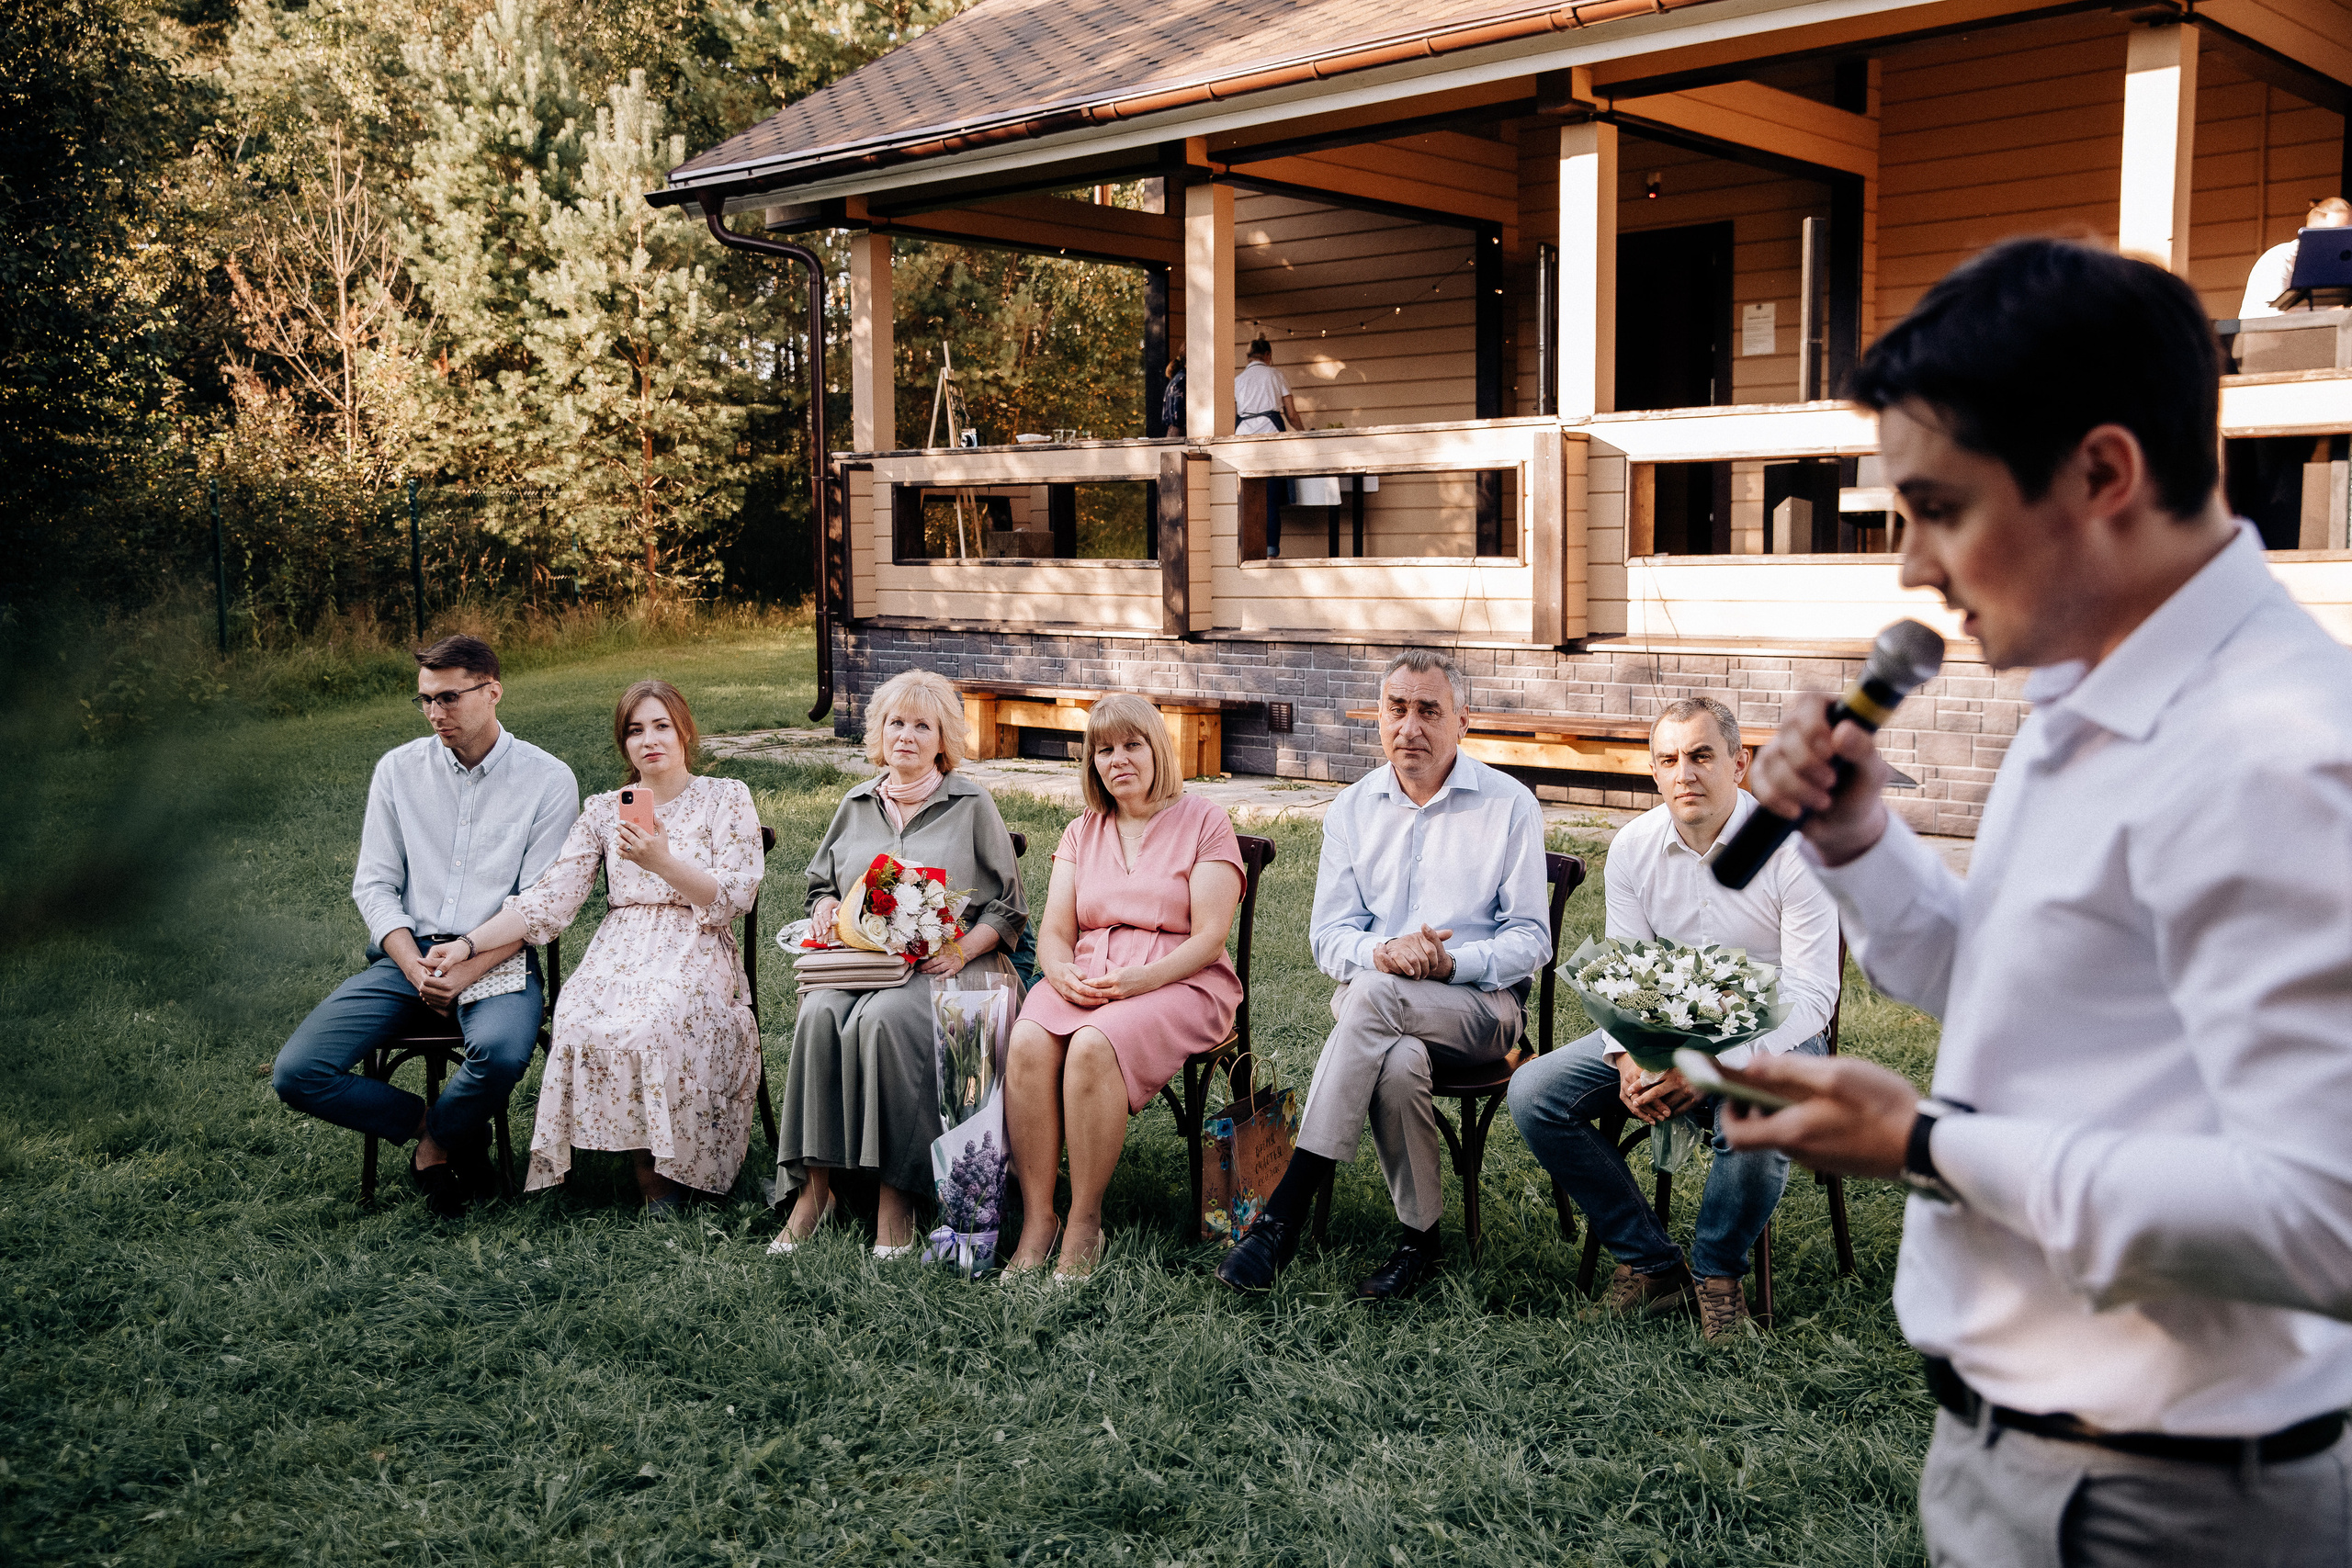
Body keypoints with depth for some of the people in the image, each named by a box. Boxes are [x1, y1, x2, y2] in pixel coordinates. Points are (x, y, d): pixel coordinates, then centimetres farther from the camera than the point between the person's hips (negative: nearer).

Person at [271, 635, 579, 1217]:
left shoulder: (547, 780, -1)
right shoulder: (398, 769, 9)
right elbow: (373, 884, 6)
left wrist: (468, 969, -20)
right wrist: (414, 964, -11)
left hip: (498, 959, -3)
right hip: (405, 955, 3)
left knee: (501, 1051, -37)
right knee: (296, 1074, -16)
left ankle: (433, 1144, -3)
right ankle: (440, 1126, 4)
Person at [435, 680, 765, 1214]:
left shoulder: (728, 798, 7)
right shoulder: (603, 810, 15)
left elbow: (734, 899, -3)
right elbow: (551, 898, 6)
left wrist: (663, 862, -18)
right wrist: (469, 943, -6)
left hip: (694, 952, -3)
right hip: (619, 950, 3)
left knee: (648, 1028, -35)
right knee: (582, 1026, -30)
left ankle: (668, 1165, -12)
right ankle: (648, 1171, -14)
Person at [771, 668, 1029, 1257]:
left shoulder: (971, 805, 9)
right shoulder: (857, 804, 20)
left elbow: (1009, 908, 7)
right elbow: (820, 884, 30)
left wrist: (963, 948, -11)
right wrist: (826, 906, 5)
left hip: (942, 965, -3)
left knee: (884, 1019, -36)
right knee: (819, 1015, -31)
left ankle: (896, 1197, -30)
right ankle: (813, 1186, -25)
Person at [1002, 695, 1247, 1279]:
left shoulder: (1203, 823, 4)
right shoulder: (1081, 833, 19)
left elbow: (1208, 939, -5)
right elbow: (1054, 933, 12)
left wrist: (1141, 979, -21)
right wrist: (1063, 975, -12)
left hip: (1177, 983, -4)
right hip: (1083, 982, 4)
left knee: (1093, 1047, -35)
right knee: (1028, 1044, -29)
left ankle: (1085, 1222, -23)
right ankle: (1036, 1219, -24)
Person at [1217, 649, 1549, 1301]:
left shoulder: (1509, 805, 1)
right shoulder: (1352, 808, 11)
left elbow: (1530, 940, -1)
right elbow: (1327, 936, 6)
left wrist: (1449, 961, -20)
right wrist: (1384, 950, -18)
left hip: (1482, 1005, -2)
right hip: (1374, 1000, 2)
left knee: (1374, 995, -34)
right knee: (1398, 1063, -35)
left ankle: (1283, 1211, -32)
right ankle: (1419, 1237, -20)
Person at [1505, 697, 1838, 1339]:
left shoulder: (1795, 848, -16)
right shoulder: (1633, 846, -3)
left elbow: (1812, 994, -18)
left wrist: (1715, 1064, -30)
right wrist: (1628, 1056, -20)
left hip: (1773, 1034, -4)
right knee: (1532, 1093, -14)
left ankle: (1717, 1269, -7)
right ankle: (1651, 1263, -3)